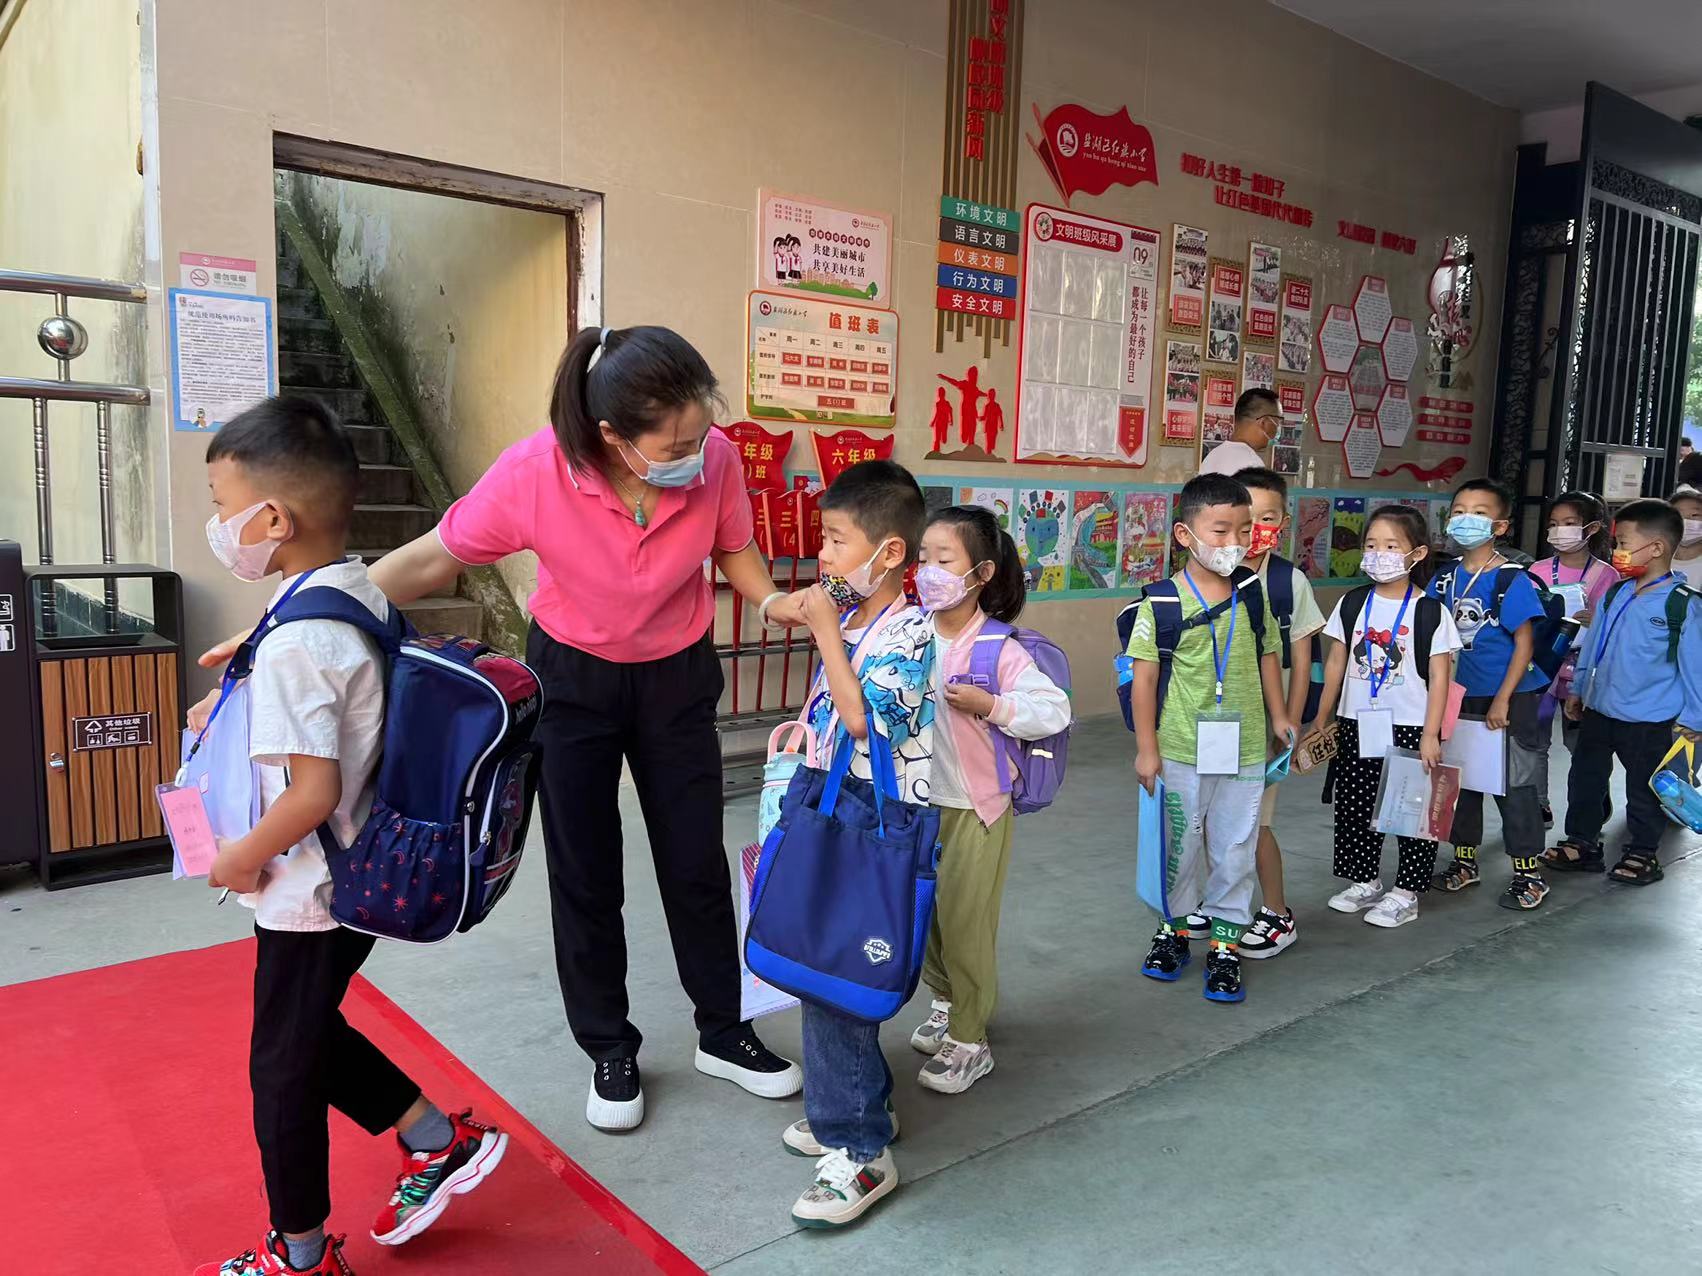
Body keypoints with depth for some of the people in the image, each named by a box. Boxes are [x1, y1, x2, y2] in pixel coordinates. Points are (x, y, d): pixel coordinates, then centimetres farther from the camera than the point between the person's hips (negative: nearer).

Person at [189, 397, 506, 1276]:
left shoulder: (294, 642, -28)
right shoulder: (360, 592, -1)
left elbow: (314, 790, -29)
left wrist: (245, 858, -14)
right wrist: (238, 708, 12)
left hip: (309, 895, -8)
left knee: (283, 1069, 12)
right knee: (312, 1036, 27)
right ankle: (439, 1141, 33)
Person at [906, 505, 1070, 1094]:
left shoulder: (999, 648, -16)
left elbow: (1055, 710, -17)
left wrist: (990, 705, -26)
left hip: (975, 806, -5)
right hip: (919, 800, 5)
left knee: (964, 922, 2)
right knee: (923, 912, 17)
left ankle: (969, 1040, 18)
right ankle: (945, 1001, 41)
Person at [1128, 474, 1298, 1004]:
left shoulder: (1254, 595, 1)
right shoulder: (1163, 602, -10)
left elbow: (1267, 657, 12)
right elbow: (1144, 675, -8)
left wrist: (1278, 715, 7)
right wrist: (1146, 746, -8)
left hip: (1245, 750, 3)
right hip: (1182, 751, -2)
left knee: (1235, 849, 10)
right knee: (1180, 845, 12)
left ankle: (1225, 942, 24)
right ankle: (1174, 928, 33)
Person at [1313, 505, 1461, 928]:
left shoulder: (1430, 611, -7)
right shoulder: (1352, 604, 3)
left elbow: (1439, 677, -7)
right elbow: (1336, 664, 8)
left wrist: (1431, 735, -12)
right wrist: (1321, 720, 8)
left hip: (1410, 728, -4)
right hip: (1357, 725, 4)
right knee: (1353, 809, 11)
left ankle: (1405, 893, 17)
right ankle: (1365, 882, 27)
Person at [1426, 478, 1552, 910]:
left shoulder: (1512, 581, -14)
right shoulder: (1445, 578, 2)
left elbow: (1525, 643, -14)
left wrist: (1503, 700, -17)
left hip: (1508, 698, -6)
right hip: (1461, 695, 6)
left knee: (1514, 784, 1)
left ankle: (1529, 873, 13)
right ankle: (1464, 860, 29)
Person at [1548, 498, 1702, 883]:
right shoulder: (1614, 596, 3)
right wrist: (1577, 689, 16)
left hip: (1649, 721, -6)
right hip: (1599, 710, 6)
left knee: (1644, 790, 10)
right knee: (1584, 778, 14)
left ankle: (1643, 852, 27)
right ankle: (1581, 842, 28)